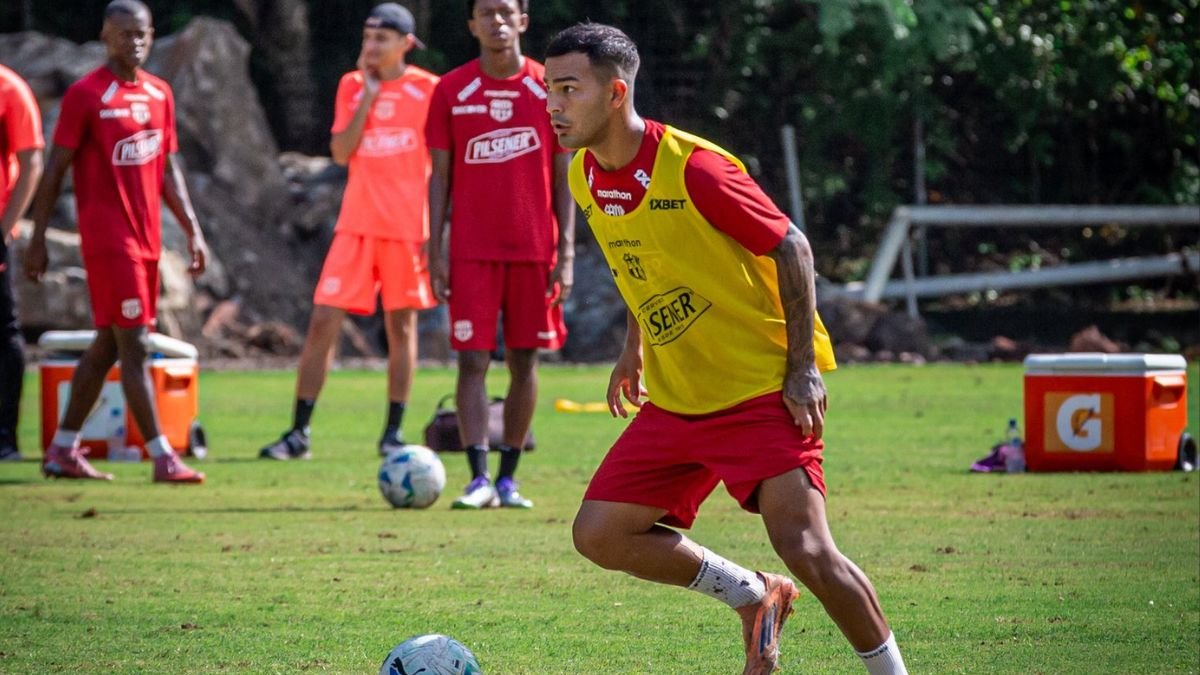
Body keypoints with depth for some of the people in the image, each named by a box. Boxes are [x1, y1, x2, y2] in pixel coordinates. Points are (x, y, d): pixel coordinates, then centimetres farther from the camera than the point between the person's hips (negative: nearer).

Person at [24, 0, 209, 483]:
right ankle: (163, 459, -10)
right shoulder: (85, 95, -9)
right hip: (108, 239, -7)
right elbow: (55, 170, -6)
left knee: (107, 345, 11)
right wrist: (37, 240, -7)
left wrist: (192, 230, 11)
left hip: (147, 239, 7)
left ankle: (63, 451, 20)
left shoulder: (159, 94, 12)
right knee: (133, 343, -9)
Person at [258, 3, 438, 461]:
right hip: (356, 225, 2)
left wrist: (438, 229, -1)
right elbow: (340, 152, -4)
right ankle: (298, 433, -2)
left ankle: (393, 432, 14)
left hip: (408, 226, -2)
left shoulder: (428, 90, -1)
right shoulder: (351, 86, 6)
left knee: (401, 324, 5)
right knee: (323, 319, -5)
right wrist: (368, 95, -9)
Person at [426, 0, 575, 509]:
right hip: (472, 252, -1)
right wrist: (435, 251, -1)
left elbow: (562, 176, 6)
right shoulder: (451, 91, 4)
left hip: (535, 250, 1)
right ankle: (479, 479, -9)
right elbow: (440, 176, 6)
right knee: (473, 359, -8)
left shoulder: (549, 90, 4)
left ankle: (508, 479, 12)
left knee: (523, 361, 4)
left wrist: (566, 251, -1)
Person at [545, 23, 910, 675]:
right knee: (599, 534, -2)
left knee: (804, 548, -20)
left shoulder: (693, 168, -20)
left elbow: (790, 248, -13)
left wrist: (803, 369, -15)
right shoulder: (584, 179, 2)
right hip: (675, 401, 7)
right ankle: (754, 596, 18)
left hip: (764, 387, -7)